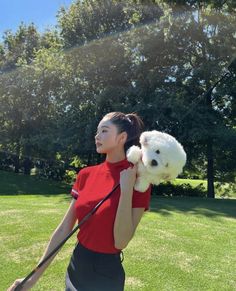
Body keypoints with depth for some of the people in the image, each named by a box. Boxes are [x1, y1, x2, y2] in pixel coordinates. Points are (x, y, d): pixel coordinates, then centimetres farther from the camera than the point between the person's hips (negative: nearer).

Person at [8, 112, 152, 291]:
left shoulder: (138, 181, -16)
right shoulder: (86, 175, -3)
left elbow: (121, 242, -21)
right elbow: (64, 228, 0)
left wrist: (127, 188, -26)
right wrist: (35, 276, 2)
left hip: (106, 274, -4)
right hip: (75, 268, 4)